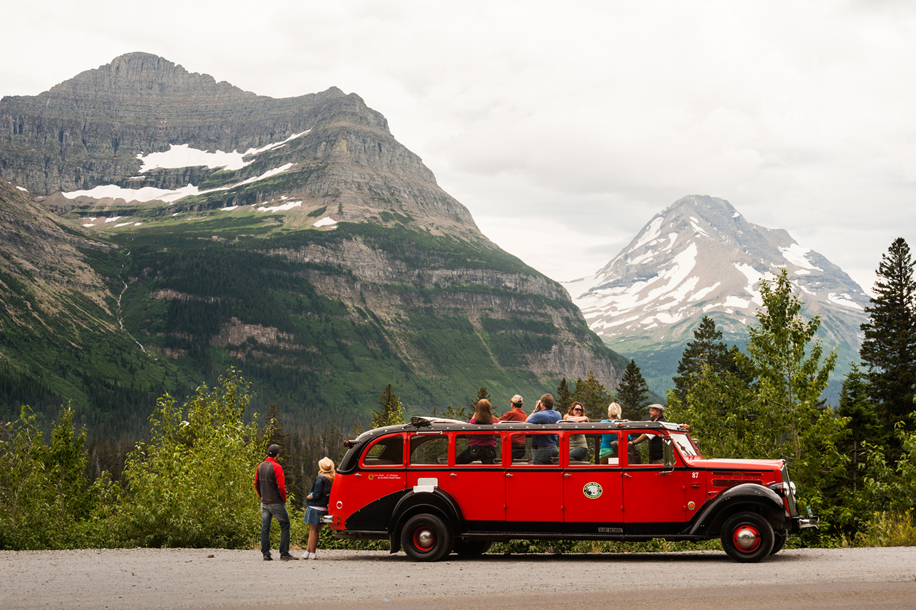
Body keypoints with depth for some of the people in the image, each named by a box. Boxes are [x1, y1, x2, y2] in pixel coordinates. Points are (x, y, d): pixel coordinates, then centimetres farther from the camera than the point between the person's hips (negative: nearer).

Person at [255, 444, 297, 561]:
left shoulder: (260, 466, 7)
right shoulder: (276, 467, -14)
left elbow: (256, 484, 12)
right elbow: (281, 486, -16)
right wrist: (284, 499, -2)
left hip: (264, 503, 6)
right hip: (276, 503, -6)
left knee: (265, 528, 8)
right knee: (285, 525, 3)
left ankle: (266, 554, 7)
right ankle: (284, 553, 0)